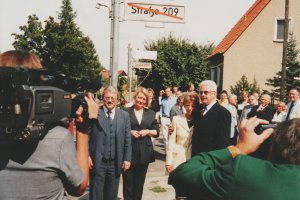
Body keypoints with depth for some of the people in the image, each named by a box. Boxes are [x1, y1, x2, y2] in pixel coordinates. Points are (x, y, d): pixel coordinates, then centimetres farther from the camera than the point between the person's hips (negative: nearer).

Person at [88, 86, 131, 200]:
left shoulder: (124, 115, 6)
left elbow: (127, 139, 6)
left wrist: (127, 158, 2)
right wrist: (87, 156, -7)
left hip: (115, 163, 3)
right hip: (97, 162, -2)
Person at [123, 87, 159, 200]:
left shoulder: (151, 113, 11)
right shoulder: (126, 112, 1)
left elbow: (157, 132, 11)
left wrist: (147, 132, -7)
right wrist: (130, 132, -13)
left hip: (144, 152, 3)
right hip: (129, 152, -2)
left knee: (140, 181, 10)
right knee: (128, 181, 2)